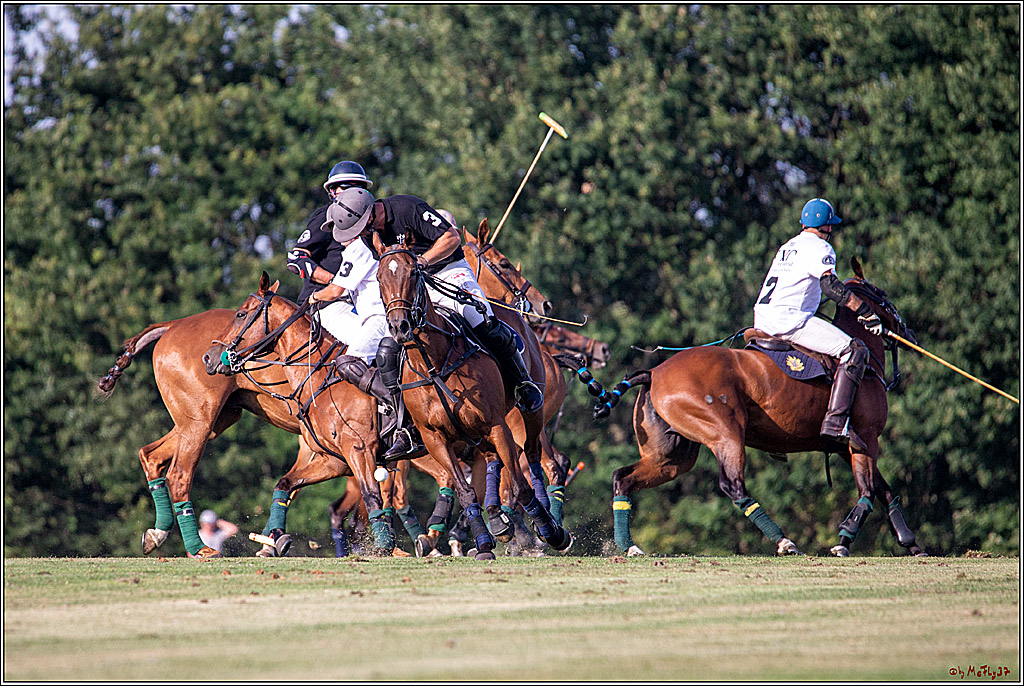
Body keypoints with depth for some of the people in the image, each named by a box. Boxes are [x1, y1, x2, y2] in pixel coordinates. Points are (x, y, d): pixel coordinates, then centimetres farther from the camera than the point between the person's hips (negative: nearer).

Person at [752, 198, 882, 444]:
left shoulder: (788, 246, 24)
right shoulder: (819, 247, -3)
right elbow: (830, 285, -18)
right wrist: (866, 312, -19)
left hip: (762, 320, 9)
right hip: (790, 320, -9)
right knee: (855, 350, -15)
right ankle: (835, 422, -27)